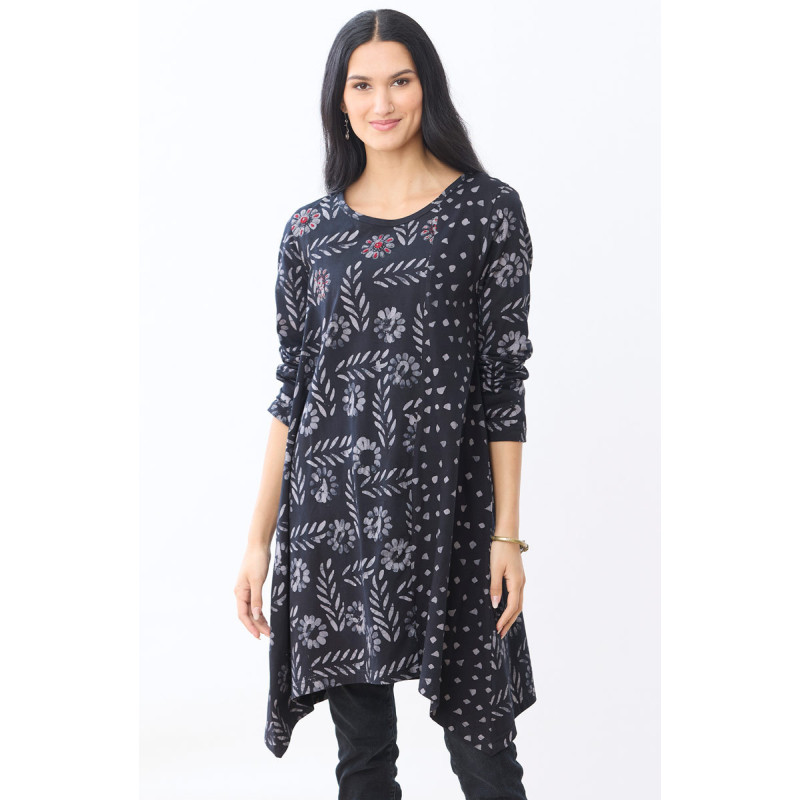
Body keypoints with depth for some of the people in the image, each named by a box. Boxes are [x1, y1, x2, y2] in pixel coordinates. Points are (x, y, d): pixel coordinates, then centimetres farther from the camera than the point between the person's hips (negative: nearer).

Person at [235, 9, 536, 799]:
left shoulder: (487, 211, 0)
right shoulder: (310, 228, 8)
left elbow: (505, 380, -2)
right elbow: (291, 388, 8)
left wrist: (508, 534, -6)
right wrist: (259, 539, 5)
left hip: (446, 507, -2)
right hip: (330, 511, 3)